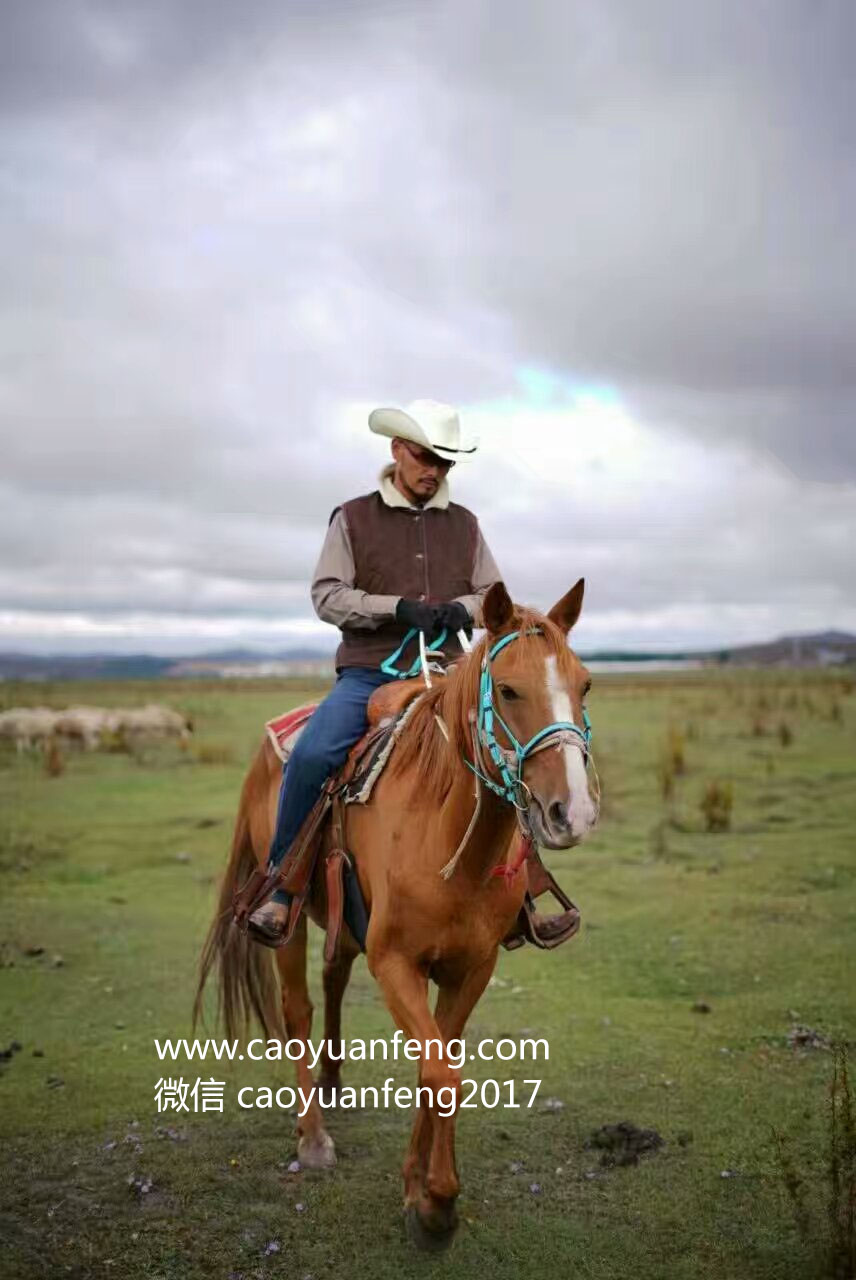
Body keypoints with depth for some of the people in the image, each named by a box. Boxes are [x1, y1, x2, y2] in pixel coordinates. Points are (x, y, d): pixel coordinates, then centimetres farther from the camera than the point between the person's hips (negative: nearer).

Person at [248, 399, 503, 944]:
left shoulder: (464, 524, 14)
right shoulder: (353, 518, 5)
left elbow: (494, 596, 14)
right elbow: (327, 596, -3)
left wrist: (463, 609, -9)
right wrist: (396, 607, -17)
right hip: (370, 673, -3)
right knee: (312, 755, -29)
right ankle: (280, 890, -12)